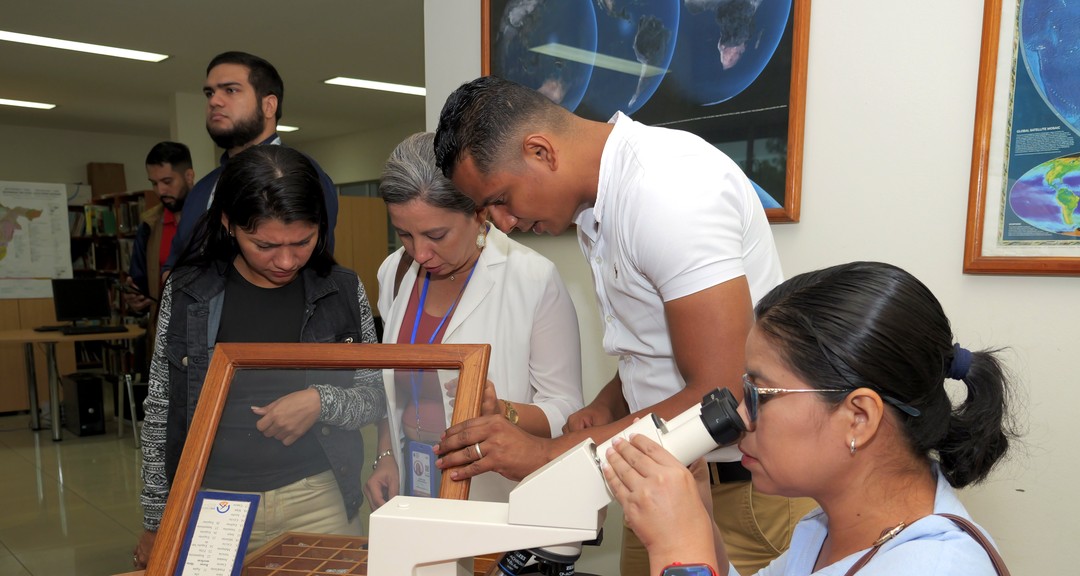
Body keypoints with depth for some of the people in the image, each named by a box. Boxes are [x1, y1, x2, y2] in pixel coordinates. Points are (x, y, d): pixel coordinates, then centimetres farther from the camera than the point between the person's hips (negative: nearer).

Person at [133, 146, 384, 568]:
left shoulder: (342, 292, -5)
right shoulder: (187, 292, -5)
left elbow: (376, 398, 2)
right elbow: (160, 412, 3)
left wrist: (322, 401, -18)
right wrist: (156, 521, 6)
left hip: (317, 503, 0)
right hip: (211, 505, 1)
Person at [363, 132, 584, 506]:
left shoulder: (534, 278, -16)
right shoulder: (394, 272, 1)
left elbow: (565, 410, -12)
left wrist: (502, 413, -29)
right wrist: (386, 457, 0)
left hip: (498, 500, -3)